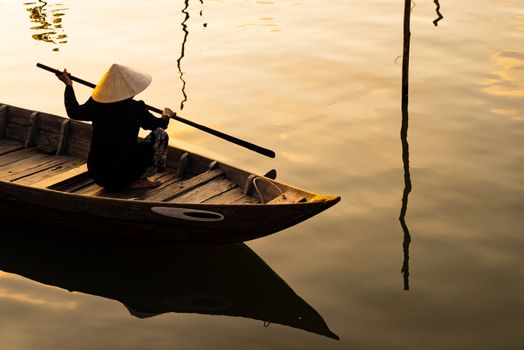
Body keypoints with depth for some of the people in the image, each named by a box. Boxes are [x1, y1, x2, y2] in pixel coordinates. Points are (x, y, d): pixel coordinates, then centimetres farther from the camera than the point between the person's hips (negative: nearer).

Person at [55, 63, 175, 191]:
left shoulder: (96, 105, -1)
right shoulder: (136, 108, -11)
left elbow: (74, 112, 19)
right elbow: (158, 124, 7)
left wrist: (68, 85, 33)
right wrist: (166, 116, 31)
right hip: (124, 174, -6)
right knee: (160, 134, 7)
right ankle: (139, 180, 7)